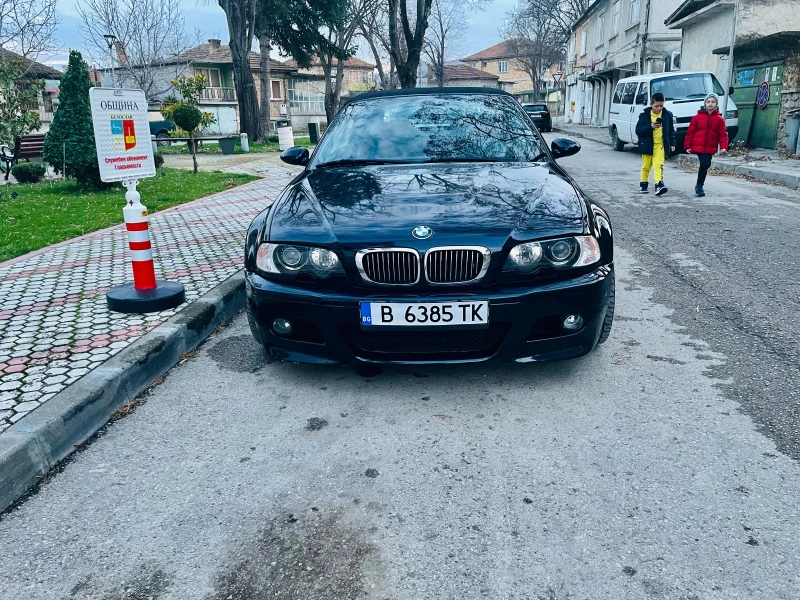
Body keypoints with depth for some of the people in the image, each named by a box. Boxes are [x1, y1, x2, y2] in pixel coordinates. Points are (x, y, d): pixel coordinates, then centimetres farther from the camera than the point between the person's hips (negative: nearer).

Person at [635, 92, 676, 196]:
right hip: (647, 145, 0)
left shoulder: (667, 115, 2)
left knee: (659, 165, -12)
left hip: (660, 145, 0)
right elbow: (638, 130, -10)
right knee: (646, 166, 11)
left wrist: (672, 144, 5)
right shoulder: (644, 115, -5)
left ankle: (659, 185, -18)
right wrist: (650, 127, -23)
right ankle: (643, 184, 24)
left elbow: (671, 131, 10)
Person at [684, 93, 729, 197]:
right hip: (698, 146, -4)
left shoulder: (719, 119, 5)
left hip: (710, 148, 4)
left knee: (706, 165, 12)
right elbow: (690, 132, 2)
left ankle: (699, 186, 28)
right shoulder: (697, 117, 0)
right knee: (705, 164, -17)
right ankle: (699, 186, -3)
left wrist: (723, 147, -8)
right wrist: (687, 145, -1)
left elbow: (723, 135, 4)